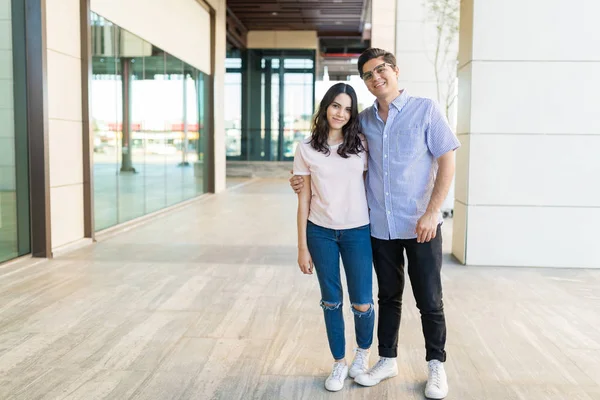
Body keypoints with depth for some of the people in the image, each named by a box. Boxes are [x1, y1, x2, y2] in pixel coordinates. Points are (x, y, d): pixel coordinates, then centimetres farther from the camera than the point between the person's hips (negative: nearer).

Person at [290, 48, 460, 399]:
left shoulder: (425, 110, -5)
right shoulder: (364, 120, 6)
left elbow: (447, 162, -8)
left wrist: (431, 213, -17)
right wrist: (307, 179, 1)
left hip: (421, 226, -3)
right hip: (380, 226, 4)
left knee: (429, 300, 7)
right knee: (388, 297, 16)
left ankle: (436, 365, 26)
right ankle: (388, 360, 32)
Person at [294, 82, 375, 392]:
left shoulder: (361, 145, 0)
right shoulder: (307, 148, -2)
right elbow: (304, 199, 0)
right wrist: (302, 247, -2)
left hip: (357, 232, 0)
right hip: (321, 233, 0)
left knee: (361, 303, 2)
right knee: (331, 302, 9)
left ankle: (363, 350, 33)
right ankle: (339, 362, 29)